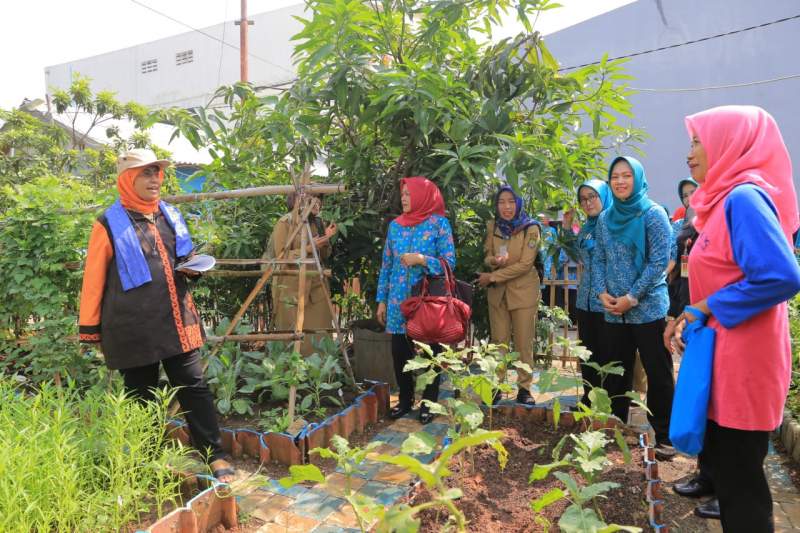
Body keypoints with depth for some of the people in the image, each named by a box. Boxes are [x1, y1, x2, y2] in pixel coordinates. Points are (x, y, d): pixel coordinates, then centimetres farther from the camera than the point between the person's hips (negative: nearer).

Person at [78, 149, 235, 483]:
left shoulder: (171, 216, 11)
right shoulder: (110, 224, -3)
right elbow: (94, 279, -1)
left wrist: (193, 268, 2)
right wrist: (89, 328, 0)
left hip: (177, 321, 4)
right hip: (133, 327, -4)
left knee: (194, 387, 4)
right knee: (142, 397, 9)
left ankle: (214, 455, 13)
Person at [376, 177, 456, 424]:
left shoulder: (439, 223, -3)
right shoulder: (395, 225, 9)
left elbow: (449, 262, -6)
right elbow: (386, 264, 12)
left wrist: (421, 259, -19)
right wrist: (382, 300, 9)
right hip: (399, 300, 4)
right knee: (399, 351, 7)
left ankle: (429, 402, 19)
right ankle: (405, 398, 25)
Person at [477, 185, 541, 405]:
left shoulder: (531, 228, -10)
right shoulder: (492, 226, 3)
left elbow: (525, 264, -16)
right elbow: (487, 256, 7)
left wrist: (492, 277, -16)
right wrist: (494, 260, -18)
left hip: (523, 291, -3)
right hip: (497, 291, 4)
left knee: (523, 343, 2)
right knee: (498, 341, 9)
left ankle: (524, 387, 14)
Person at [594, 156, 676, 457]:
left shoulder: (653, 214, -6)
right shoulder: (605, 218, 9)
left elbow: (659, 261, -11)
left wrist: (632, 297, -14)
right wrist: (603, 293, -3)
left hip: (648, 308, -5)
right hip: (613, 311, 5)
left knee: (658, 373, 2)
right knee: (617, 373, 14)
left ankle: (665, 436, 14)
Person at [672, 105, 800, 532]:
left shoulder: (744, 197, -18)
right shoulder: (727, 199, 12)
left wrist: (710, 306, -18)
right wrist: (694, 318, 11)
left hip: (741, 362, -10)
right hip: (725, 357, 10)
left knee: (739, 482, 4)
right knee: (726, 469, 20)